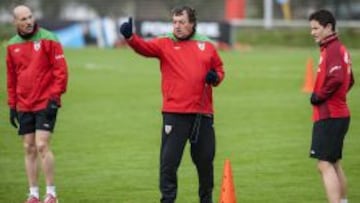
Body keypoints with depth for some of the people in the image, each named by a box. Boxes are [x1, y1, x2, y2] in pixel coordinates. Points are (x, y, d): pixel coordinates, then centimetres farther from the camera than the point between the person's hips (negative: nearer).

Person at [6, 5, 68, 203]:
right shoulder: (12, 45, 8)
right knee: (29, 149, 5)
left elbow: (61, 70, -7)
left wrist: (54, 97, -13)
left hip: (45, 103, -5)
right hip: (23, 105, 5)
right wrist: (12, 105, 13)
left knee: (42, 145, -12)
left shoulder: (48, 39, -6)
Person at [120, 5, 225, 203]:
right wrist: (129, 37, -37)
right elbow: (144, 47, -16)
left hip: (203, 113, 3)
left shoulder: (207, 46, 9)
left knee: (205, 160, 13)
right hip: (174, 114, -3)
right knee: (169, 159, -5)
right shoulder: (165, 44, 1)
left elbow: (219, 68, 20)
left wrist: (216, 78, -4)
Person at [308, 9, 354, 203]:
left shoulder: (332, 50, -14)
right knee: (334, 163, 19)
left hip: (329, 117, -10)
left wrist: (319, 96, -15)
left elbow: (336, 79, -28)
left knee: (325, 165, -14)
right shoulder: (340, 49, 16)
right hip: (339, 113, 10)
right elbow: (349, 80, 25)